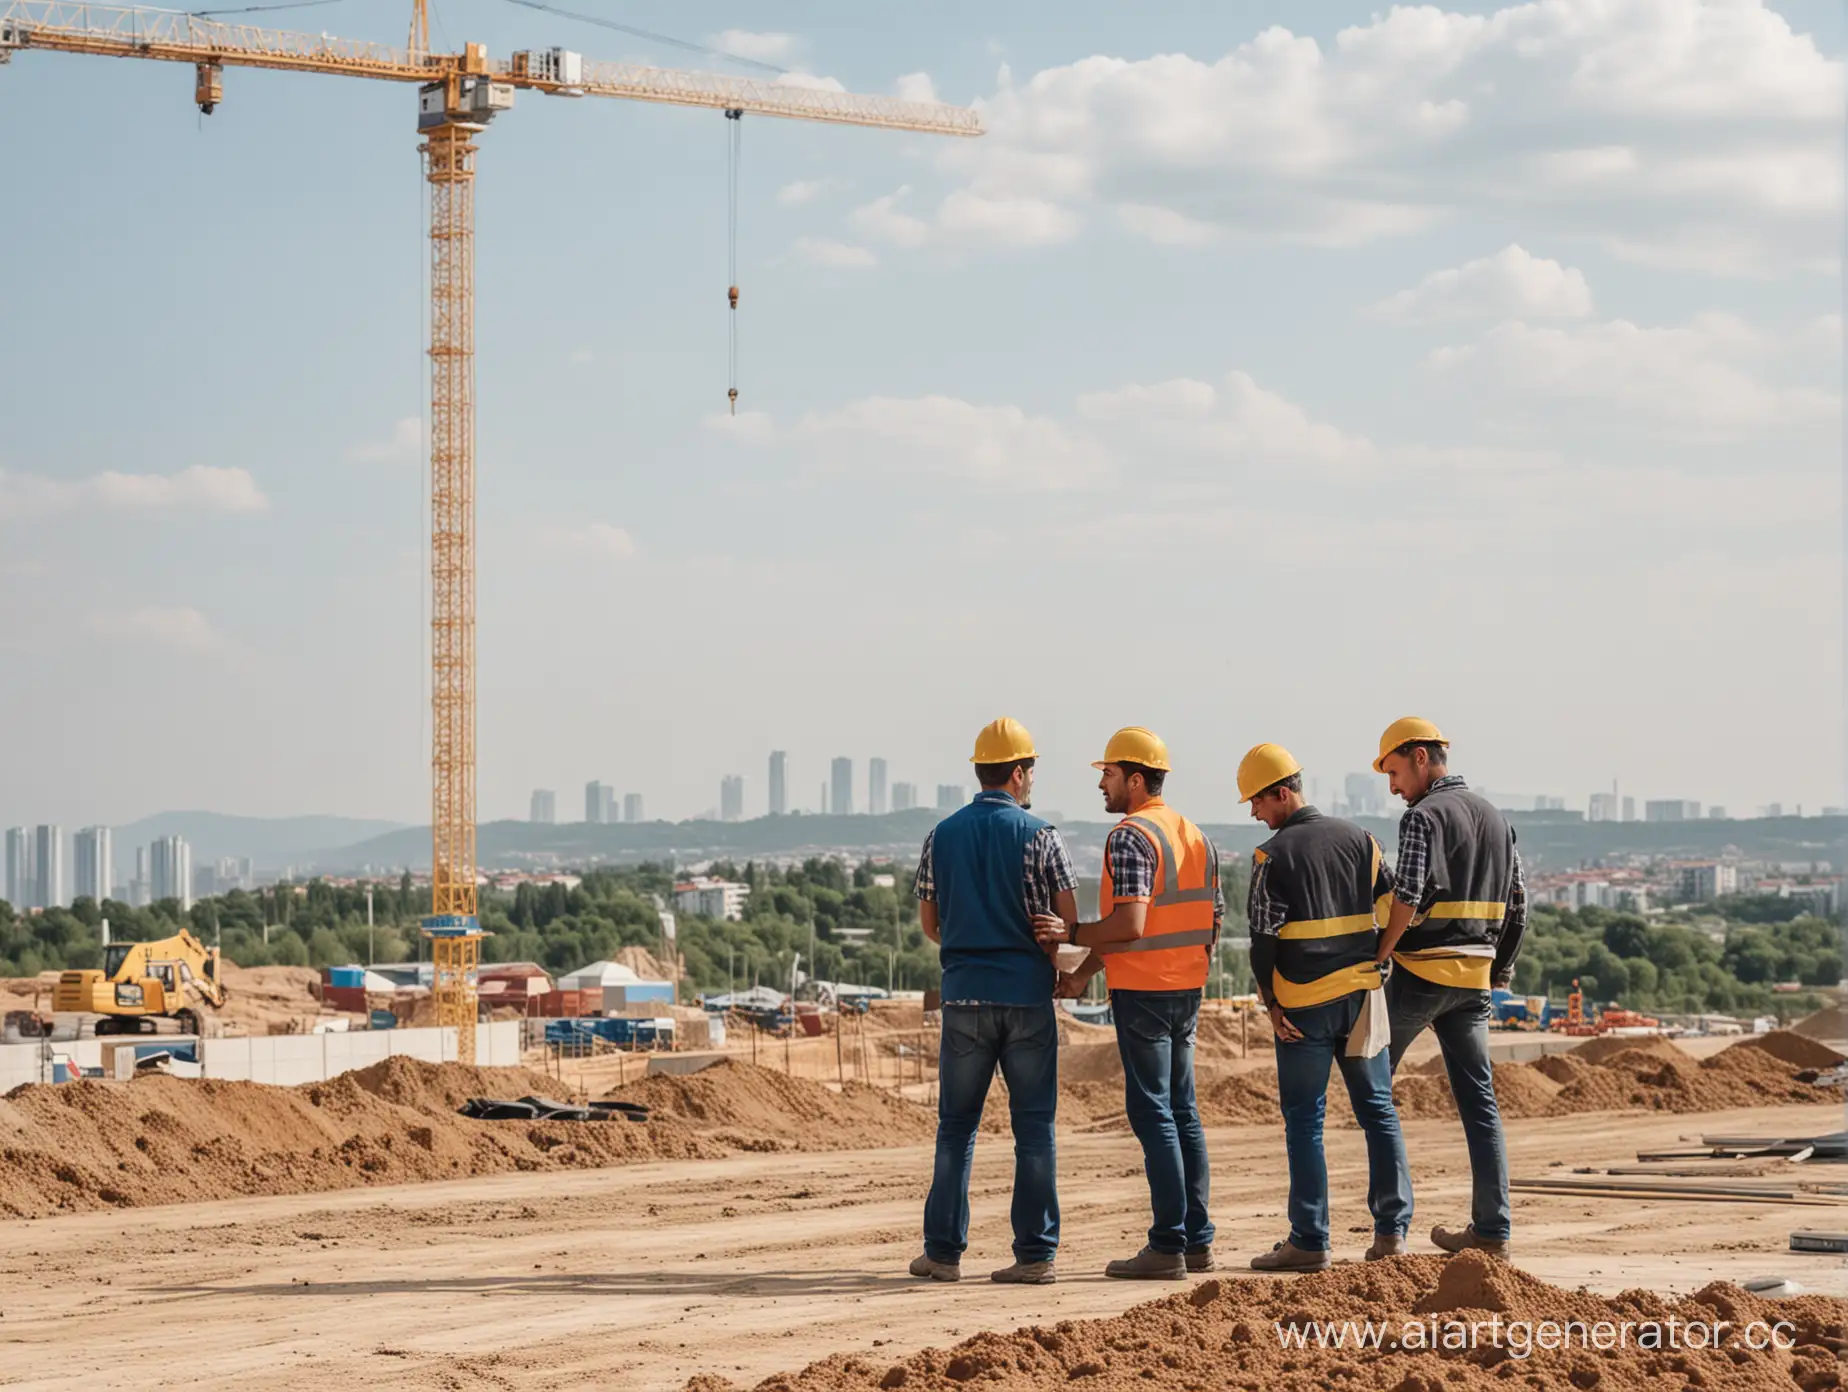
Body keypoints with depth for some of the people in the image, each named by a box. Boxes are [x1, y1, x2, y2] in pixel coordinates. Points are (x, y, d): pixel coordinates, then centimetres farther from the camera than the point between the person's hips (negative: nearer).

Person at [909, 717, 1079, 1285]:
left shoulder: (942, 836, 4)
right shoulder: (1039, 837, -5)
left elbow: (929, 923, 11)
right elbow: (1068, 920, -4)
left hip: (964, 991, 2)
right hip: (1027, 994, -2)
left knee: (956, 1125, 9)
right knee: (1033, 1127, 3)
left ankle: (943, 1250, 7)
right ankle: (1034, 1253, 2)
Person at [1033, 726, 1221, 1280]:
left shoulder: (1130, 837, -14)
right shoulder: (1194, 836, 14)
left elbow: (1130, 924, -24)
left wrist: (1072, 934, -12)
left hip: (1142, 993, -8)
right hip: (1186, 990, 8)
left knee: (1153, 1114, -6)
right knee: (1182, 1113, 13)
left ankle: (1168, 1246, -7)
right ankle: (1197, 1240, 13)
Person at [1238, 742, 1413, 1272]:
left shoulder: (1273, 855, -8)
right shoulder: (1358, 840, 7)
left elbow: (1263, 936, -12)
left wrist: (1270, 1002, -4)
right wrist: (1381, 968, 15)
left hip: (1304, 1003, -4)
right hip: (1361, 993, 4)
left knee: (1304, 1120, 1)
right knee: (1378, 1112, 10)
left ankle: (1309, 1241, 0)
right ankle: (1392, 1230, 7)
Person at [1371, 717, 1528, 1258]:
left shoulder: (1424, 817, -11)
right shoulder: (1495, 818, 13)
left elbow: (1408, 897, -21)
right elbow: (1518, 904, 15)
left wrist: (1378, 954, -11)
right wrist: (1500, 969, 20)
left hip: (1421, 972, -7)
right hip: (1474, 978, 7)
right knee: (1478, 1101, 6)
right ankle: (1491, 1229, 3)